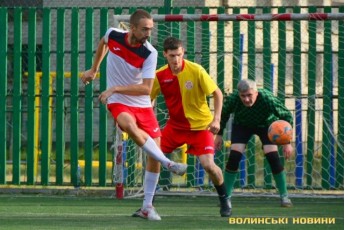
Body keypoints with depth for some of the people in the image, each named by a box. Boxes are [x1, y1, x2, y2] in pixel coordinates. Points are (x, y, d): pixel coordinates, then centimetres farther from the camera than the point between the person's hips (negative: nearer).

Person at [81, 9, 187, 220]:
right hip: (118, 102, -1)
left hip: (142, 105, 1)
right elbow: (103, 43, 17)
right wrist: (94, 69, 25)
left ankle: (148, 205, 9)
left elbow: (146, 88, -19)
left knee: (154, 153, -4)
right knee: (130, 126, -36)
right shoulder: (113, 35, -10)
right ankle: (169, 164, -38)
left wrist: (115, 88, -25)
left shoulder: (149, 53, -15)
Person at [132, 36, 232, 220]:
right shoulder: (160, 76, -9)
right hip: (175, 125, 4)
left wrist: (216, 119, -18)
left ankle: (224, 199, 13)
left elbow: (217, 93, -10)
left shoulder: (196, 71, -18)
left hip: (200, 125, -3)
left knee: (208, 164, -16)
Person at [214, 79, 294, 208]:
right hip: (241, 125, 1)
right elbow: (223, 114, -9)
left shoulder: (267, 99, -38)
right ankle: (226, 196, -3)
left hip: (266, 125, -1)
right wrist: (219, 135, -2)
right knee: (234, 156, -15)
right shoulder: (232, 99, -33)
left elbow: (287, 116, -24)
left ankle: (284, 196, -2)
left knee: (273, 157, -17)